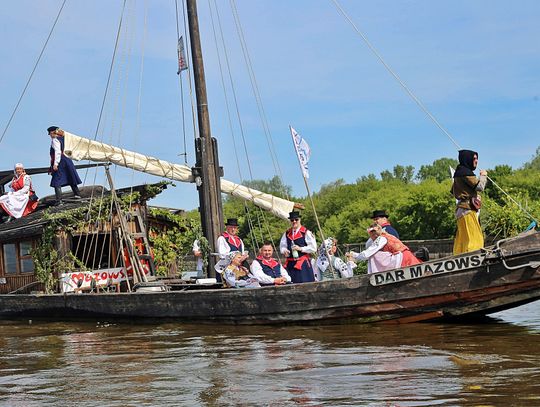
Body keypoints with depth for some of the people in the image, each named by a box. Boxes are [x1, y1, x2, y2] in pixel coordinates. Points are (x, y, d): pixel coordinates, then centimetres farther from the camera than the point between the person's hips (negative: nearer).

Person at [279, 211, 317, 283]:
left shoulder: (306, 233, -3)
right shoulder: (287, 234, 12)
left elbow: (313, 248, -6)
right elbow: (282, 246, 19)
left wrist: (300, 248, -14)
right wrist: (284, 251, -3)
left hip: (303, 263, -4)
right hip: (290, 264, 5)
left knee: (303, 282, -8)